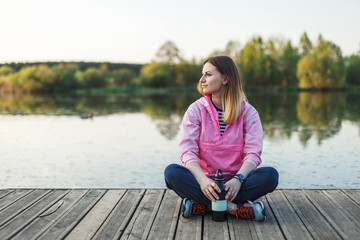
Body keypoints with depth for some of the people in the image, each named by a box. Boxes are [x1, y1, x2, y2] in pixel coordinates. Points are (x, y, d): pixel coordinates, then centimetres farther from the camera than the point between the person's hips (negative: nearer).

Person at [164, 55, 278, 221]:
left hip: (234, 181, 0)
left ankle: (201, 205, -28)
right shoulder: (196, 110, 1)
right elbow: (188, 151, -10)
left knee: (271, 175, -26)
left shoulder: (248, 112, 1)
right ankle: (235, 208, -31)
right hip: (204, 180, 0)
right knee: (171, 172, -27)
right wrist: (202, 179, -29)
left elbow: (253, 153, -9)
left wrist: (238, 179, -29)